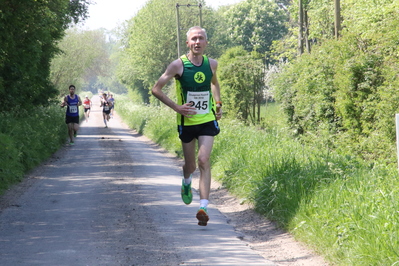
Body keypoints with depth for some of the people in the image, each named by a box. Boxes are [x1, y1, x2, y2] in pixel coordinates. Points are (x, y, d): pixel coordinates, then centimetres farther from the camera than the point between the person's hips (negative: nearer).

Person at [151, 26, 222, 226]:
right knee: (190, 164, 11)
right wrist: (176, 107, -13)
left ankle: (203, 207, -19)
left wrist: (218, 103, 10)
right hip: (187, 122, -1)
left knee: (204, 160, -15)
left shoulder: (212, 64, 1)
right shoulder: (178, 65, -11)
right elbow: (156, 89, -6)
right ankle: (186, 182, 49)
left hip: (208, 121, 1)